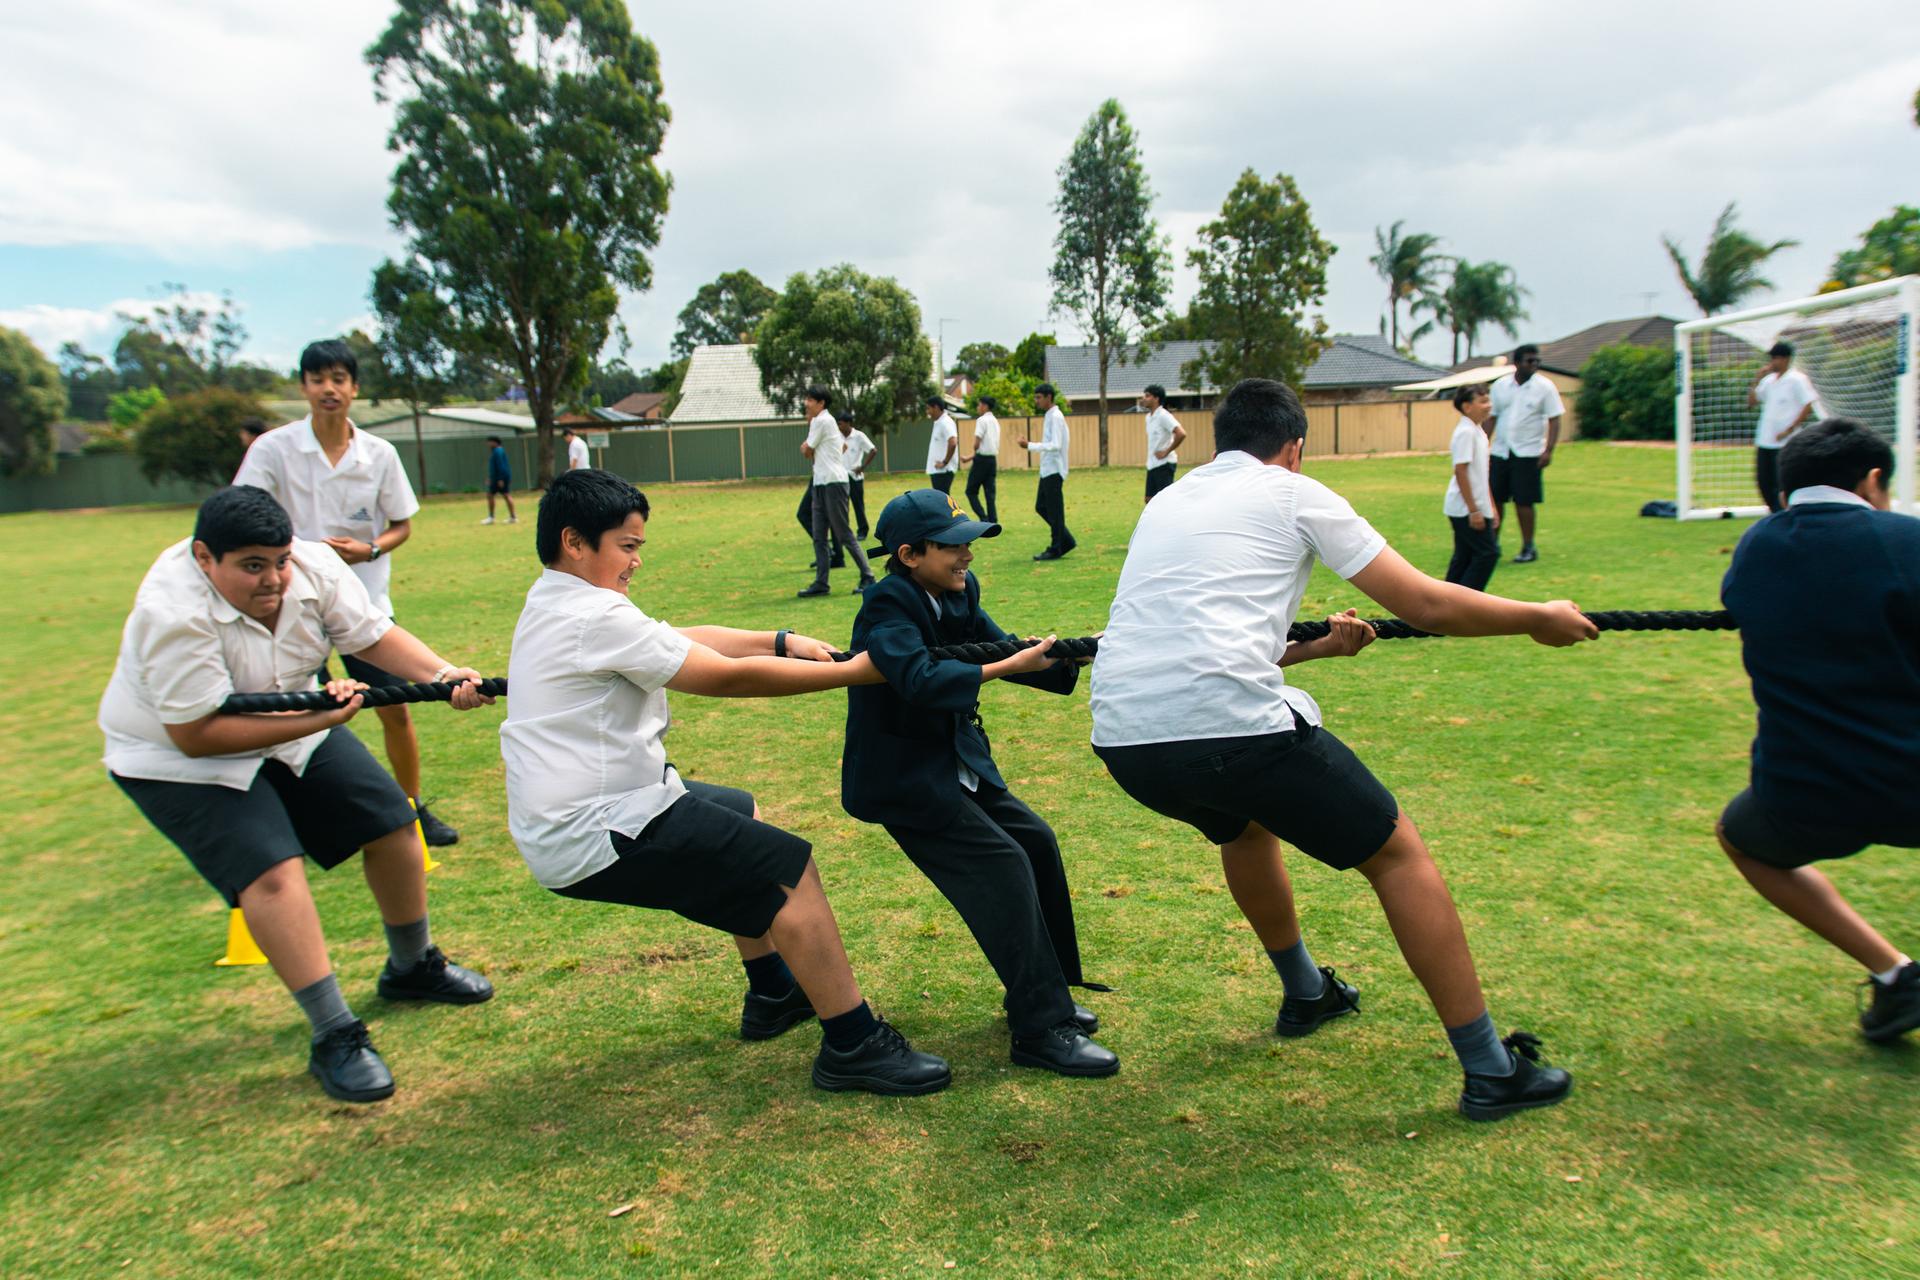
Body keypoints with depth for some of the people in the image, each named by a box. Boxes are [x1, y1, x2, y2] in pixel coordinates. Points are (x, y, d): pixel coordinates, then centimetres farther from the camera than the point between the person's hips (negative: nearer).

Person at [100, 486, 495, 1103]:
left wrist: (440, 673, -30)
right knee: (272, 873, -24)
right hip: (177, 758, -6)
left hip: (293, 726, 6)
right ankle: (334, 1037, -14)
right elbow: (196, 734, -32)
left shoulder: (314, 565, -18)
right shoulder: (172, 612, -34)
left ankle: (413, 966, 28)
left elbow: (373, 634, -12)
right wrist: (315, 719, -37)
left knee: (391, 822, 5)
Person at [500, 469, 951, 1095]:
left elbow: (686, 639, 10)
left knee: (741, 814, 27)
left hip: (561, 822, 11)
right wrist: (853, 672, -13)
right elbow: (729, 676, -20)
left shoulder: (553, 602, 12)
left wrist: (782, 642, -1)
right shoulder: (597, 615, -20)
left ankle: (773, 994, 34)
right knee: (790, 868, -10)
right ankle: (853, 1045, -3)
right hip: (595, 837, -11)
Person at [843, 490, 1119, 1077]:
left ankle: (1044, 993, 24)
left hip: (957, 763, 9)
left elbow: (1005, 650, 3)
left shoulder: (957, 593, 3)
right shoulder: (888, 606, -22)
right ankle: (1041, 1030, -6)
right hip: (903, 778, -9)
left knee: (1037, 842, 9)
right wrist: (1009, 666, -35)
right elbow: (921, 679, -37)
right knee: (1003, 869, -15)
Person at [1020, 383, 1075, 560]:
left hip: (1053, 470, -10)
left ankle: (1055, 549, 6)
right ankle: (1066, 541, 19)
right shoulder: (1050, 416, 14)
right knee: (1041, 507, 13)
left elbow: (1055, 445, -23)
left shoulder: (1055, 417, -15)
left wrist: (1030, 446, -23)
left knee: (1054, 511, -2)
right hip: (1047, 470, 10)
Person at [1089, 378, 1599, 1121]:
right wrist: (1539, 619, 25)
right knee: (1397, 852, 14)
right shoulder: (1292, 493, 10)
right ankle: (1491, 1071, 19)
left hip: (1122, 739, 6)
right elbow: (1426, 605, 9)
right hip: (1230, 725, -6)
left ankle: (1305, 996, 50)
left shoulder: (1167, 501, 26)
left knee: (1244, 822, 37)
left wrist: (1317, 645, 46)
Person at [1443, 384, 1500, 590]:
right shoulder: (1466, 432, -16)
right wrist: (1474, 510, -21)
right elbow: (1460, 471, -20)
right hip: (1466, 509, -10)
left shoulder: (1478, 431, 15)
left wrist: (1491, 506, 22)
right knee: (1488, 553, -8)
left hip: (1476, 507, 10)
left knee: (1464, 557, 12)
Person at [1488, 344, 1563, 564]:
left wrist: (1548, 450, -14)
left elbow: (1554, 421, -4)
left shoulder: (1545, 387, -2)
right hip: (1500, 452, 3)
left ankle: (1529, 547, 11)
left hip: (1528, 453, -3)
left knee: (1524, 502, -2)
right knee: (1494, 499, 5)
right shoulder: (1500, 386, 5)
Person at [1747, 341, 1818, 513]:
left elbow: (1808, 407, -12)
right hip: (1764, 441, 7)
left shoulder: (1797, 380, -7)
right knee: (1763, 481, 10)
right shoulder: (1768, 380, 14)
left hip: (1786, 443, -7)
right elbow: (1751, 402, 13)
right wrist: (1758, 378, 5)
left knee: (1782, 484, -7)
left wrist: (1789, 430, -16)